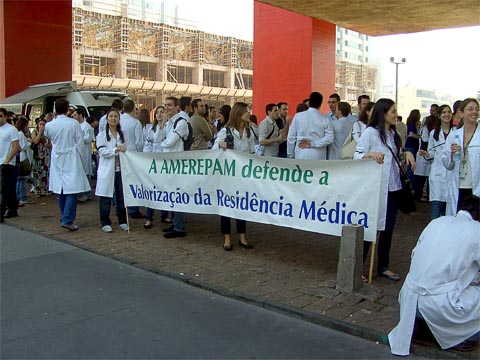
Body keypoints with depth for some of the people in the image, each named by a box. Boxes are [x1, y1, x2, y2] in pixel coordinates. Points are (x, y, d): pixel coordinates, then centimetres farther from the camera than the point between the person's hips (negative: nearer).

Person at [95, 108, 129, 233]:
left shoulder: (122, 135, 13)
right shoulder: (102, 135, 2)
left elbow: (125, 150, 12)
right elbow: (102, 151, -9)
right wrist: (116, 150, -18)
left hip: (120, 169, 3)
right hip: (107, 170, -3)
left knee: (122, 197, 5)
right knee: (106, 198, 1)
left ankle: (122, 222, 17)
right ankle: (105, 223, 11)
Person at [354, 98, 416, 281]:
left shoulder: (393, 134, 14)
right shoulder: (370, 132, -7)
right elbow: (357, 156, -13)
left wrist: (406, 153, 5)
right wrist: (370, 154, -33)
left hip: (393, 187, 7)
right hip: (376, 187, -7)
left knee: (388, 228, 12)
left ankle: (383, 266, 25)